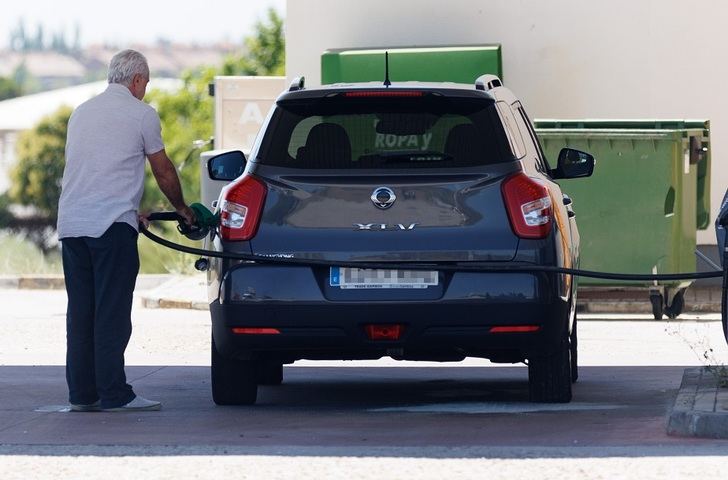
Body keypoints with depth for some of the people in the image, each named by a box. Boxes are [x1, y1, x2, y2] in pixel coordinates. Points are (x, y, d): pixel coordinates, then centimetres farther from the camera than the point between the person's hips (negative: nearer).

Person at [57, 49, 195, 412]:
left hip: (71, 224, 6)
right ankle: (114, 395, -7)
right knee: (112, 313, -6)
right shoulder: (141, 114, 0)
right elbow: (163, 171, 7)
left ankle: (81, 394, 9)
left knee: (80, 312, 8)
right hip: (111, 225, -6)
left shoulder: (83, 112, 20)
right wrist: (182, 209, 25)